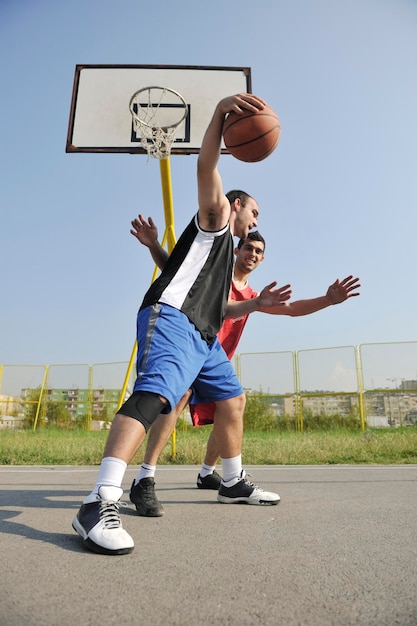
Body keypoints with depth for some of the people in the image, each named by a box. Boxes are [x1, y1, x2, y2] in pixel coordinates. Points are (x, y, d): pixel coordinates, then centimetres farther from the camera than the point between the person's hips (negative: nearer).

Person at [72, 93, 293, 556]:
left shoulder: (228, 251, 34)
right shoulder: (215, 216, 12)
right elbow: (206, 167, -8)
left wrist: (257, 303, 28)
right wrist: (220, 113, -22)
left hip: (203, 335, 10)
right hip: (171, 318, -10)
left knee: (233, 401, 14)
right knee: (152, 394, -30)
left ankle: (233, 484, 28)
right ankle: (99, 504, -35)